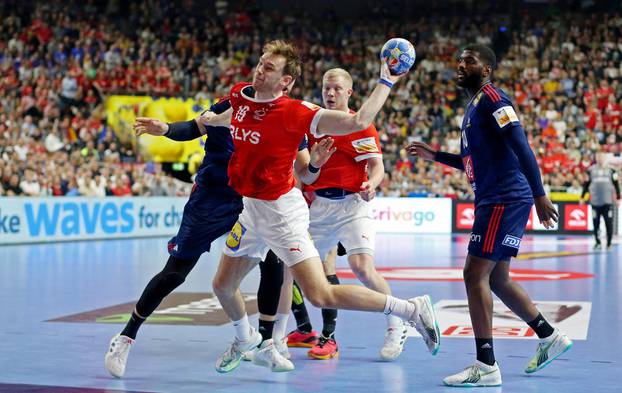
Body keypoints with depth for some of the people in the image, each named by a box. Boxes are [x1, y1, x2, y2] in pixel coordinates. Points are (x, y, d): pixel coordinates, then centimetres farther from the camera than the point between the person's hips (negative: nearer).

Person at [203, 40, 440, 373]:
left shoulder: (293, 111, -19)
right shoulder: (239, 95, 2)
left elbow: (358, 121, -24)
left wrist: (386, 82, -21)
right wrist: (209, 120, 44)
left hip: (281, 210, -8)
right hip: (250, 208, 8)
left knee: (320, 295, -17)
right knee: (223, 286, 19)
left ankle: (412, 310, -7)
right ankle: (243, 342, 50)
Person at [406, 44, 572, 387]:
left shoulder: (492, 98, -10)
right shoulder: (473, 107, 20)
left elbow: (521, 148, -19)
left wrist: (539, 195, -25)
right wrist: (434, 156, 24)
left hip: (505, 199, -10)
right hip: (493, 200, 10)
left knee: (475, 274, -12)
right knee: (497, 279, 15)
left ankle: (486, 367, -12)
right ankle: (550, 337, 27)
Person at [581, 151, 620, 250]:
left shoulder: (611, 170, 6)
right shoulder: (591, 170, 6)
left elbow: (616, 184, 10)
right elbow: (586, 184, 12)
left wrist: (618, 197, 8)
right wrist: (582, 197, 11)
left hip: (608, 201, 0)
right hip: (595, 201, 0)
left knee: (609, 223, -4)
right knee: (596, 223, 2)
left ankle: (609, 243, 4)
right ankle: (597, 242, 12)